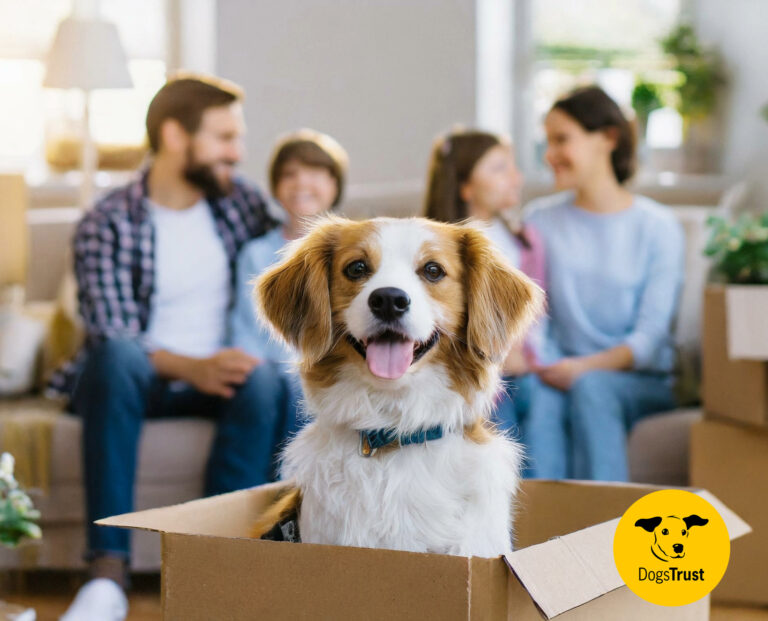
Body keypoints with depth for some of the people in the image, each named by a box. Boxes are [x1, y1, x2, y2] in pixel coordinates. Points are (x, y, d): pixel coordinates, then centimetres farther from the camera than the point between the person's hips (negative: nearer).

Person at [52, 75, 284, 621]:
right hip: (134, 379, -3)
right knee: (117, 357, -38)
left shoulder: (241, 201, 7)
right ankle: (108, 572, -42)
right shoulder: (106, 226, -7)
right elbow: (111, 336, -16)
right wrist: (192, 367, -31)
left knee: (261, 381, -31)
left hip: (215, 376, 3)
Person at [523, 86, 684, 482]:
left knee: (591, 386, -34)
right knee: (540, 395, -33)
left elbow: (650, 338, -7)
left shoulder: (657, 226, 0)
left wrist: (585, 367, -23)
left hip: (643, 382, -1)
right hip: (563, 370, 2)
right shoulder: (540, 221, 10)